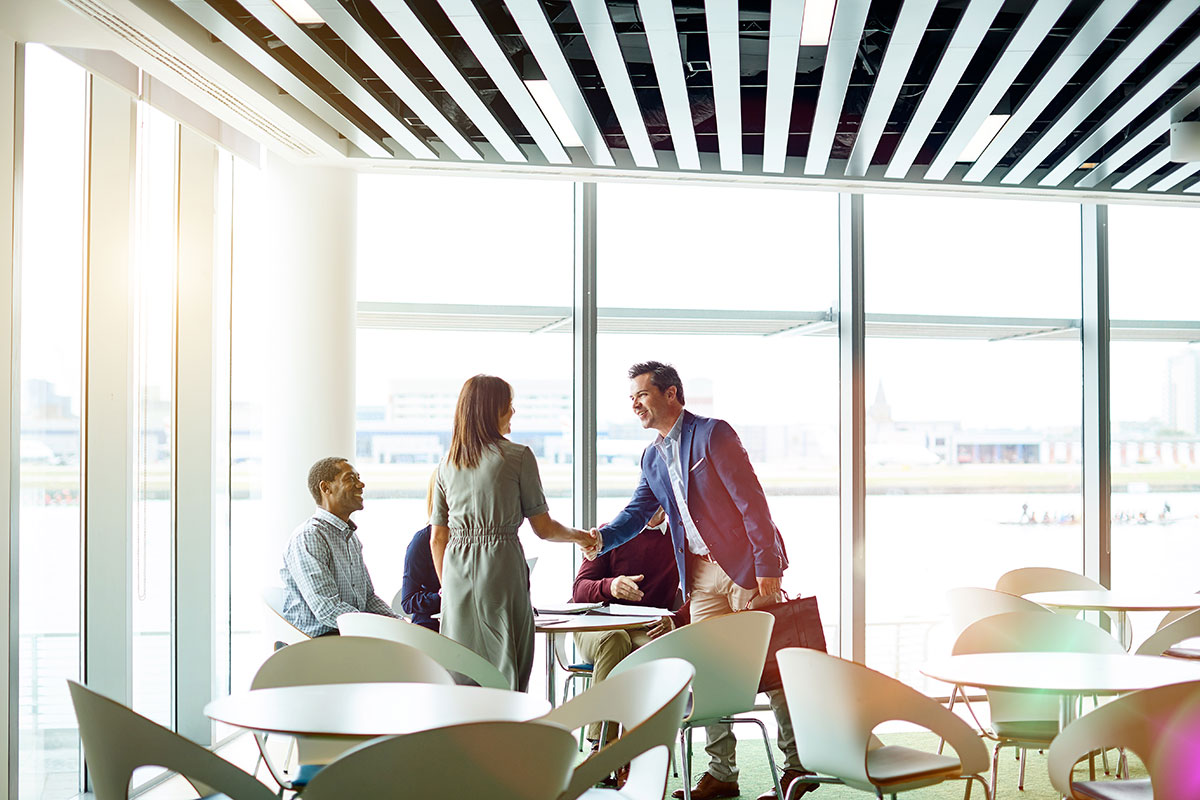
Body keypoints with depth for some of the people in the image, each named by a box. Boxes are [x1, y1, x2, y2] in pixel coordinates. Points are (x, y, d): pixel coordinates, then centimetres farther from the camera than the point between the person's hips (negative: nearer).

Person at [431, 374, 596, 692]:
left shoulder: (447, 464, 9)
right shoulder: (518, 456, -5)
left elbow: (437, 539, 12)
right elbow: (543, 528, -2)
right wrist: (579, 536, 17)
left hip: (456, 570, 5)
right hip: (502, 567, -5)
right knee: (505, 676, 0)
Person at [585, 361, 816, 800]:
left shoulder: (712, 434, -11)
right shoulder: (652, 458, 12)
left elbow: (751, 501, -14)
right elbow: (637, 512, 13)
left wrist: (767, 567, -18)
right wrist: (601, 539, -8)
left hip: (745, 567, -7)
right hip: (702, 575, 7)